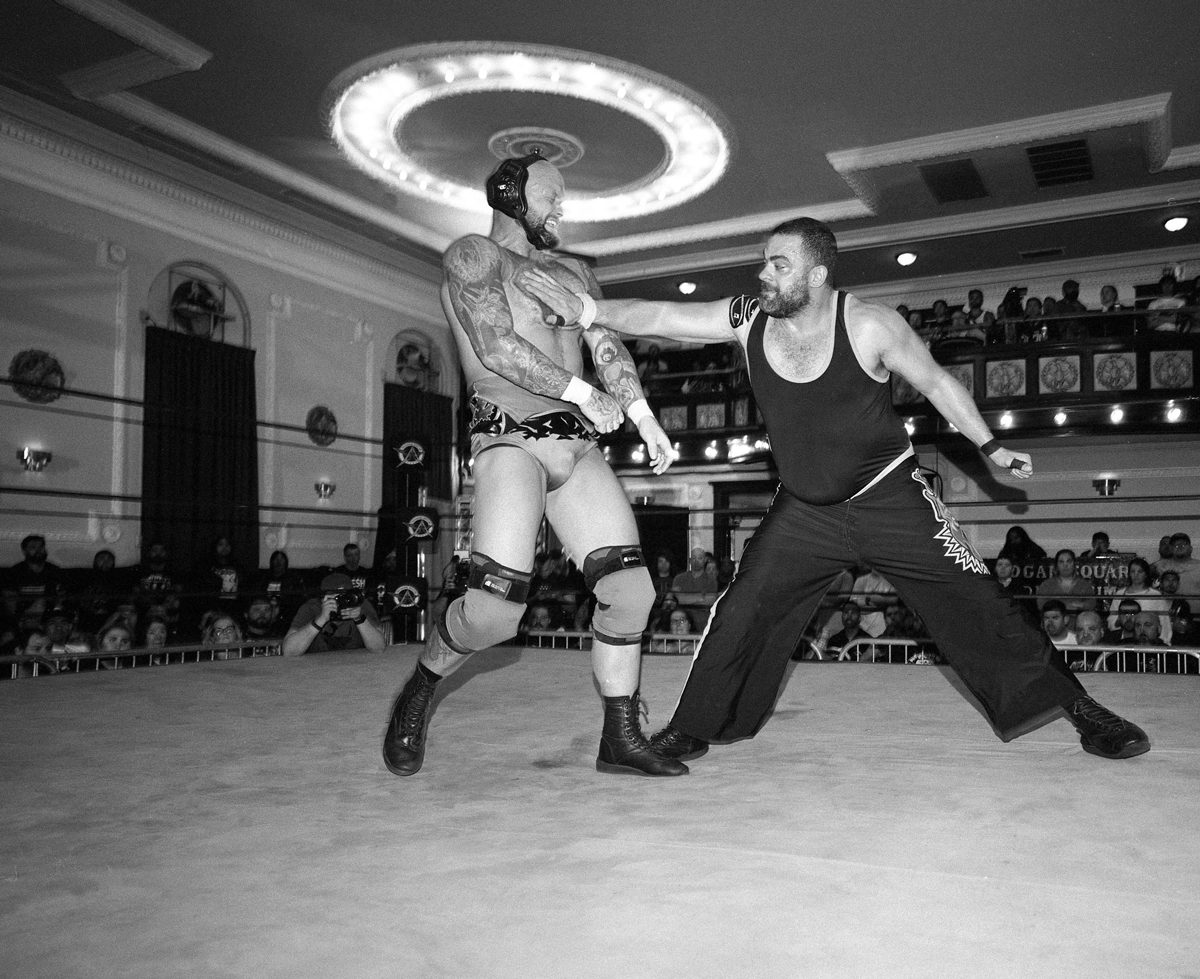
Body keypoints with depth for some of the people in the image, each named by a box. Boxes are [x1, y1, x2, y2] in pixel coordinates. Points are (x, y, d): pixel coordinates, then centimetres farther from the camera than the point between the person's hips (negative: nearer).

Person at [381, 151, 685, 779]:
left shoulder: (572, 271, 23)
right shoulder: (472, 256, 1)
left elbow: (607, 347, 13)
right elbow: (496, 346, -13)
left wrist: (647, 421, 0)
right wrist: (581, 392, -12)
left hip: (578, 446, 7)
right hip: (511, 441, -7)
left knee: (630, 589, -2)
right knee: (496, 607, -19)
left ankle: (620, 740, 11)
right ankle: (417, 694, 11)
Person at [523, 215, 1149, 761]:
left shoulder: (868, 326, -16)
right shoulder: (746, 320, -8)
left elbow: (936, 383, -3)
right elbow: (656, 317, -9)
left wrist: (992, 449, -1)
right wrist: (581, 309, -20)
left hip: (890, 497, -2)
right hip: (804, 510, 3)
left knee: (969, 602, -5)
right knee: (739, 613, -4)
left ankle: (1074, 707, 12)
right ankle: (695, 727, 14)